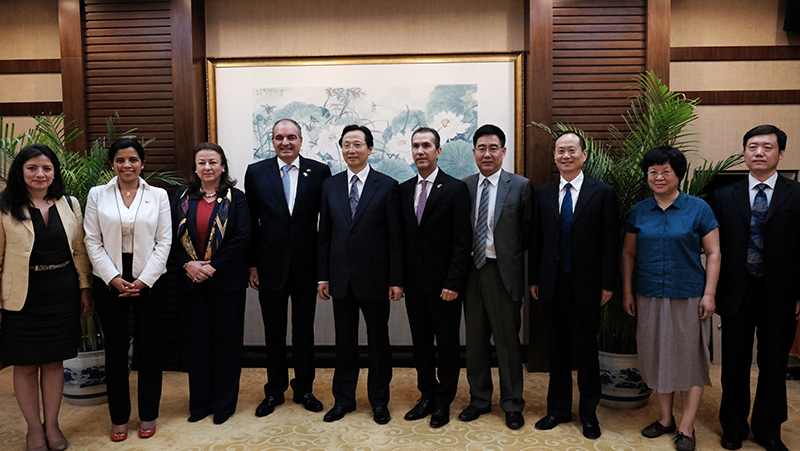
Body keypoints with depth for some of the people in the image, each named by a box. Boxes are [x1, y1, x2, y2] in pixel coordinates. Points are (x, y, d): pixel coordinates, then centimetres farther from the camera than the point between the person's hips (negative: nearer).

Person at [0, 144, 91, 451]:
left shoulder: (70, 204, 5)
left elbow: (79, 251, 9)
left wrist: (84, 288, 7)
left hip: (62, 295, 3)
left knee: (55, 362, 12)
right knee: (26, 365, 9)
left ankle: (52, 424, 28)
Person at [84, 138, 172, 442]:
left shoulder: (158, 195, 2)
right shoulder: (97, 195, 3)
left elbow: (164, 242, -1)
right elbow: (92, 241, 0)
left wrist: (144, 280, -9)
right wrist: (114, 278, -9)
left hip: (149, 282, 0)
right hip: (109, 282, 1)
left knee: (148, 346, 6)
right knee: (115, 348, 7)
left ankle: (148, 414, 21)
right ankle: (119, 417, 22)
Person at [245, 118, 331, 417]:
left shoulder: (319, 172, -1)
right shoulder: (256, 172, 2)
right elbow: (250, 222, 3)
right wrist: (252, 263, -1)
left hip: (306, 266, 0)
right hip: (270, 266, 1)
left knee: (304, 331, 12)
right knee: (273, 332, 12)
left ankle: (304, 389, 29)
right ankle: (275, 390, 29)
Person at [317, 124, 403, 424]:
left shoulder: (387, 186, -3)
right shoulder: (330, 185, 7)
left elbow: (395, 237, -5)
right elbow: (325, 234, 8)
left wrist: (396, 280, -8)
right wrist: (323, 276, 4)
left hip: (374, 277, -3)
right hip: (341, 276, 3)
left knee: (378, 340, 9)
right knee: (344, 341, 13)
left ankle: (379, 401, 25)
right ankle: (343, 399, 28)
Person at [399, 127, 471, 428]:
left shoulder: (455, 189, -7)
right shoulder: (404, 190, 8)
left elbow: (462, 242, -11)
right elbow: (402, 237, 10)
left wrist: (453, 283, -16)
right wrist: (399, 278, 4)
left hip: (444, 284, -4)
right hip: (414, 282, 5)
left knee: (447, 344, 8)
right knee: (421, 342, 14)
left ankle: (444, 402, 24)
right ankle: (427, 395, 29)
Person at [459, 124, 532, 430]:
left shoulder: (521, 186, -3)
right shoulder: (464, 187, 6)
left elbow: (528, 231, 1)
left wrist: (509, 256, -3)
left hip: (503, 273, -3)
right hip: (472, 270, 4)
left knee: (507, 340, 6)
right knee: (475, 340, 14)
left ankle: (512, 405, 23)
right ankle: (479, 399, 30)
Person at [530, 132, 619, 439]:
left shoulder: (603, 193, -3)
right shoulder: (542, 194, 6)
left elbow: (610, 242, -4)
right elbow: (536, 239, 7)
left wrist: (607, 284, -7)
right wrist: (533, 279, 5)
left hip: (586, 284, -2)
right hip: (552, 284, 3)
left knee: (587, 349, 8)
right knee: (558, 349, 12)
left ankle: (588, 412, 24)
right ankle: (558, 409, 26)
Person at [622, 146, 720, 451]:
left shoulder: (698, 209, -3)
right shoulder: (639, 211, 5)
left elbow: (713, 254, -2)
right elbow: (628, 254, 10)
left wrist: (709, 294, -8)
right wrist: (627, 292, 6)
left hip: (688, 298, -3)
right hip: (650, 298, 3)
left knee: (690, 359, 4)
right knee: (658, 357, 11)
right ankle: (665, 418, 27)